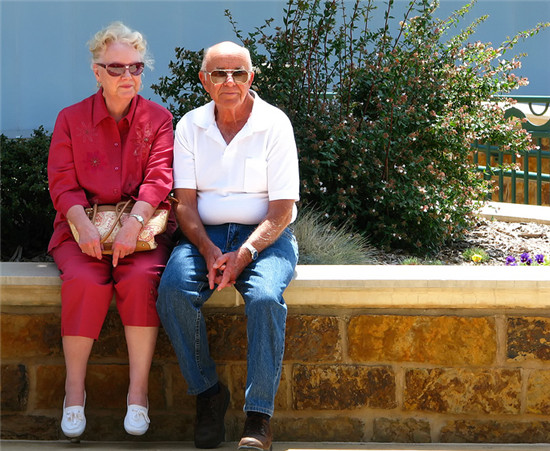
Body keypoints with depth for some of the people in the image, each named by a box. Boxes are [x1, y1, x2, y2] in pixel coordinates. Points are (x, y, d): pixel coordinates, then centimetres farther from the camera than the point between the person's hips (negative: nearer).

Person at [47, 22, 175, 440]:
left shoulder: (159, 119, 7)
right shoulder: (71, 119, 8)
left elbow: (159, 178, -6)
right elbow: (62, 184, 0)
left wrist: (133, 223, -23)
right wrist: (84, 224, -20)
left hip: (143, 227, 0)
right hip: (84, 227, 0)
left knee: (140, 278, -31)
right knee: (84, 281, -31)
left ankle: (139, 391, -23)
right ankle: (74, 389, -18)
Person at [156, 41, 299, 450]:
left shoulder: (274, 124, -4)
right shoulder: (191, 126, 6)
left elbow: (281, 210, -8)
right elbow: (185, 202, 2)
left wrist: (243, 255, -21)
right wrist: (209, 252, -16)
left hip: (265, 235, -2)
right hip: (206, 234, 3)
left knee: (265, 298, -34)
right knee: (173, 291, -28)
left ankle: (259, 417, -25)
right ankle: (208, 394, -11)